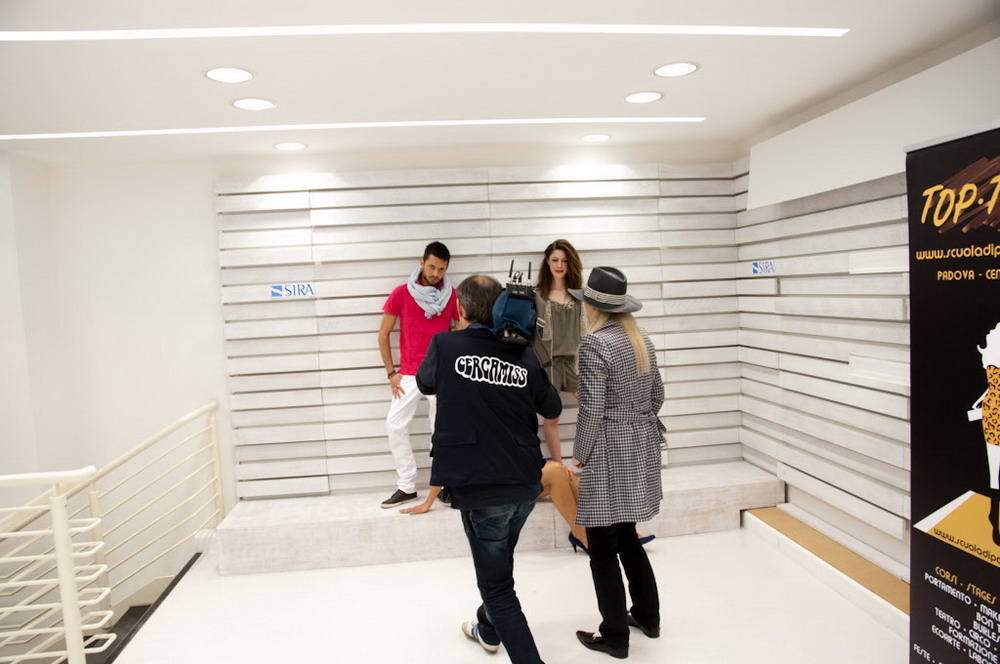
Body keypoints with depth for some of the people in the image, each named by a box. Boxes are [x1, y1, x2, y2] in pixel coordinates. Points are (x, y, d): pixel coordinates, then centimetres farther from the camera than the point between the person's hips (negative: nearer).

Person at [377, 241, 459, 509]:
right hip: (408, 374, 1)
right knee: (395, 426, -1)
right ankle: (407, 486, 11)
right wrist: (391, 372, -1)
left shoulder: (452, 295, -1)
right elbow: (383, 334, 3)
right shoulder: (401, 293, -3)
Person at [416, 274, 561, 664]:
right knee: (499, 559, 28)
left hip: (480, 487, -5)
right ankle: (488, 630, 52)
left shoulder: (446, 346, -9)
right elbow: (552, 411, 11)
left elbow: (425, 384, 11)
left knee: (497, 582, 8)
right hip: (526, 483, 5)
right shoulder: (524, 355, -1)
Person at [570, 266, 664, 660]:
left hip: (611, 451, -8)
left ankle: (615, 637, 18)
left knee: (603, 546, 6)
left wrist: (580, 453, -6)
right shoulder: (641, 339, 7)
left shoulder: (595, 343, -17)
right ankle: (648, 616, 35)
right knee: (626, 535, 22)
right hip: (643, 445, 8)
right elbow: (657, 395, 14)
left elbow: (592, 409, -19)